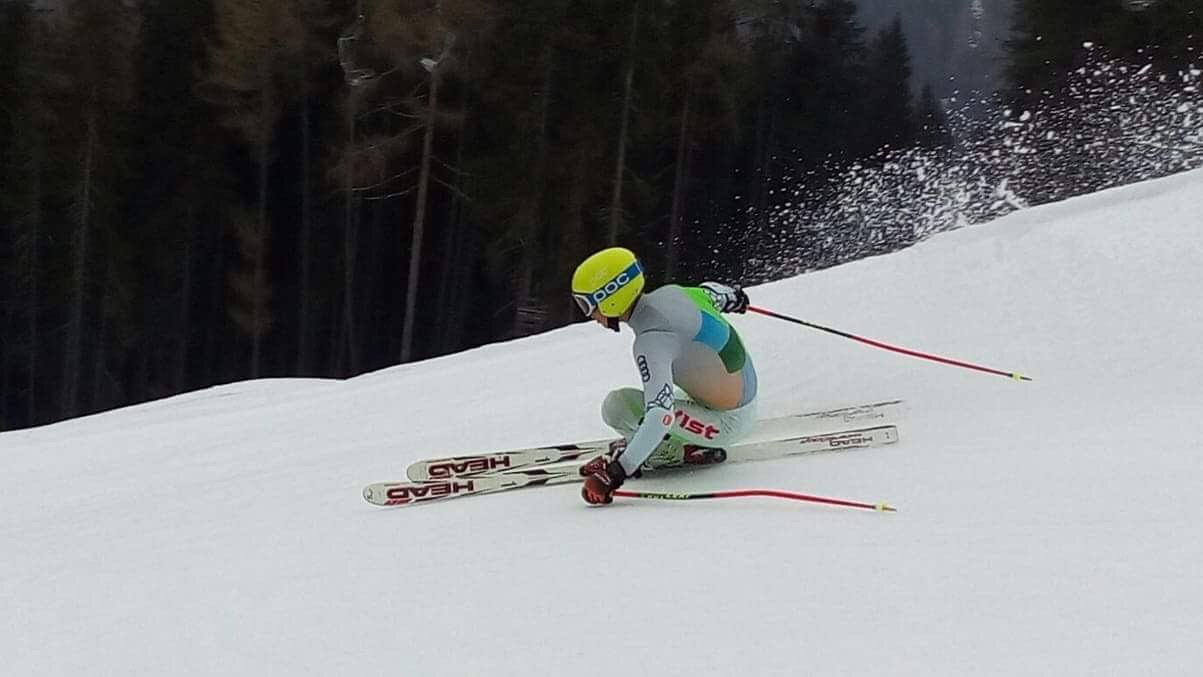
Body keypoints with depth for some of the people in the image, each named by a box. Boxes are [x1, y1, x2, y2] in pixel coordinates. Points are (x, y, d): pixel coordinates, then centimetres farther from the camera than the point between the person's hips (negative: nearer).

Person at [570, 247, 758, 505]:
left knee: (617, 406, -19)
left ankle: (676, 451, -2)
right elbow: (709, 292, 16)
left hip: (727, 422, -9)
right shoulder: (669, 293, -7)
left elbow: (661, 417, -38)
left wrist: (617, 472, -43)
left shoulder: (652, 341, -30)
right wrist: (732, 296, 41)